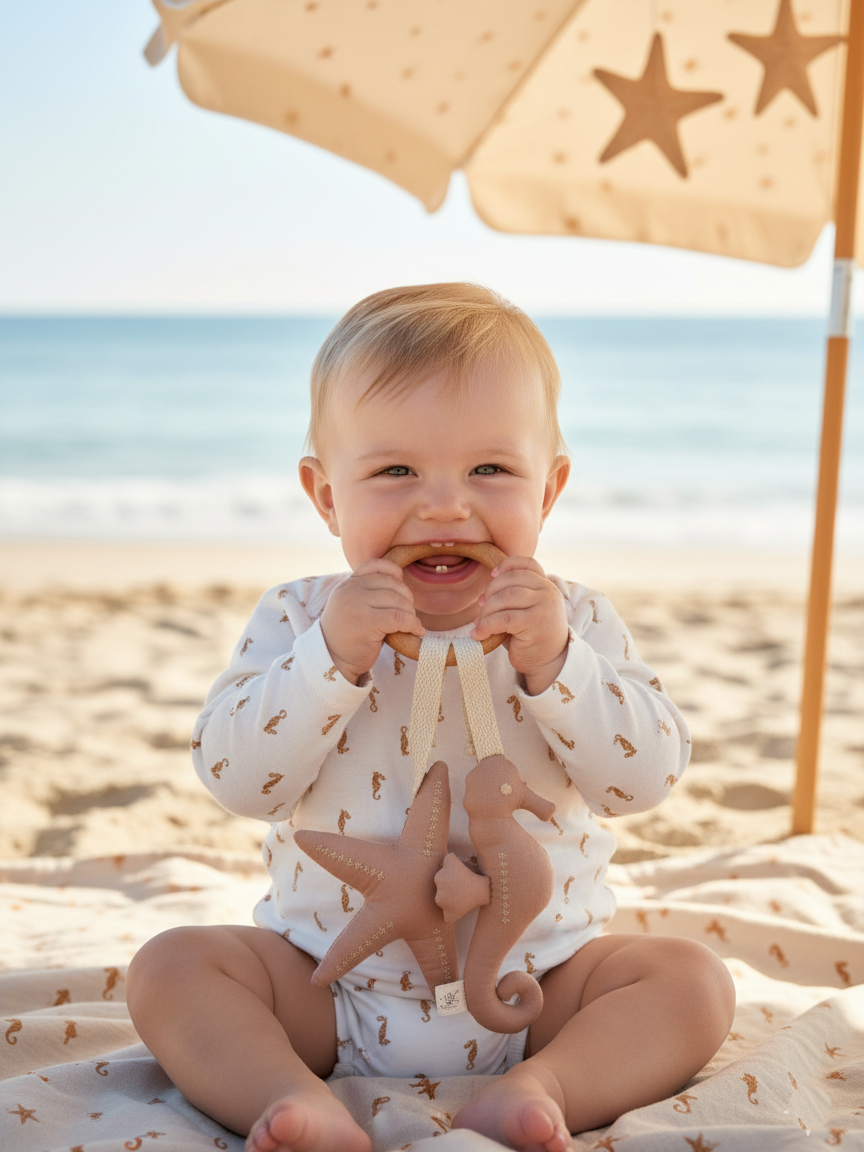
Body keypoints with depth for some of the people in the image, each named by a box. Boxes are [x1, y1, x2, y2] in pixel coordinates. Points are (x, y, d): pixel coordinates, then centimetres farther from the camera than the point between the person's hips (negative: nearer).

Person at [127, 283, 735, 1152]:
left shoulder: (575, 622, -3)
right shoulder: (298, 620, -4)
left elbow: (648, 778, -12)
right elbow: (236, 780, -15)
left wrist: (554, 661, -26)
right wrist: (333, 657, -28)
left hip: (536, 975, 0)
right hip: (330, 976, 0)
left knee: (691, 980, -17)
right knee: (169, 968, -16)